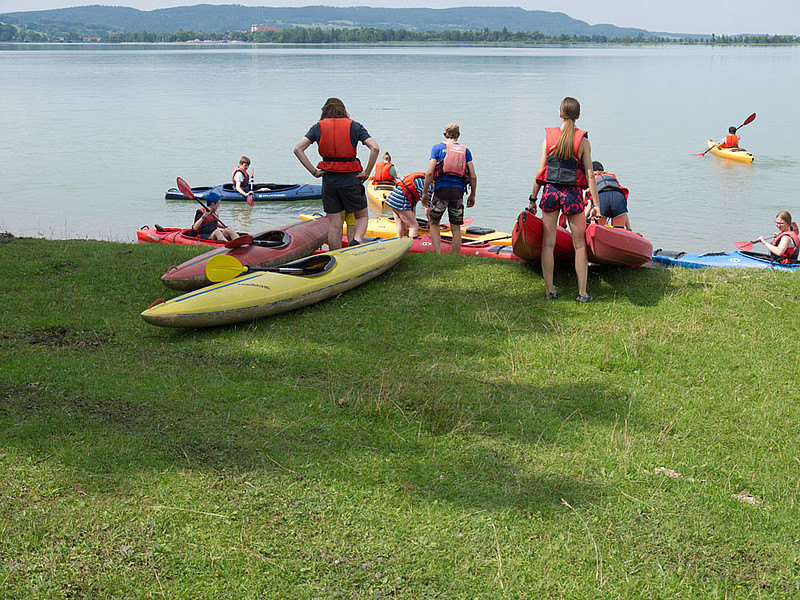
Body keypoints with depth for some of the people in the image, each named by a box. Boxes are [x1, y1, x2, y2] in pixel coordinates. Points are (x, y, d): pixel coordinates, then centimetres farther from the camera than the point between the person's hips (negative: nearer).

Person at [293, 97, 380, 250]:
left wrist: (313, 171, -1)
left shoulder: (318, 127, 6)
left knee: (333, 225, 8)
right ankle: (357, 240, -12)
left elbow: (298, 149, -4)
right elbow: (375, 148, -10)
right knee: (362, 216, 16)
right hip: (351, 180, -1)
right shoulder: (354, 126, 2)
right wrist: (366, 173, -4)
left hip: (329, 181, 2)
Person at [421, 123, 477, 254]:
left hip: (441, 189, -2)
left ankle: (438, 253, -2)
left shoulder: (438, 147, 7)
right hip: (458, 191, 2)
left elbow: (430, 173, -3)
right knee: (456, 228, 8)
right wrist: (472, 195, 17)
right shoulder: (465, 150, 13)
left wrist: (425, 193, 3)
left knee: (433, 223, 14)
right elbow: (473, 177, 6)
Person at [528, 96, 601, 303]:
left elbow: (540, 172, 0)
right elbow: (590, 175, -4)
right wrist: (595, 204, -2)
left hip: (550, 191, 1)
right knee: (580, 245, 7)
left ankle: (549, 290, 10)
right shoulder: (582, 140, -2)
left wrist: (533, 199, 7)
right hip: (572, 193, -1)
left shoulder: (549, 137, 2)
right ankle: (582, 293, 6)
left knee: (548, 244, 8)